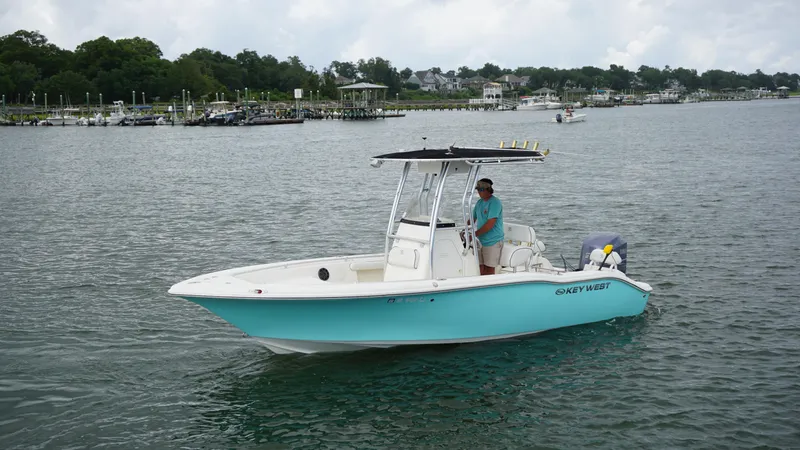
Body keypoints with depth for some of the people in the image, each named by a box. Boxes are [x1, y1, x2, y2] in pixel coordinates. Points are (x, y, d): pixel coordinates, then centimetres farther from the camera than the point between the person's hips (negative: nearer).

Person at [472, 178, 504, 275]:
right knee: (481, 268, 8)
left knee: (489, 269, -3)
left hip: (493, 241, -8)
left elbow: (490, 224, -22)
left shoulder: (495, 203, -14)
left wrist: (474, 234, -20)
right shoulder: (479, 203, 12)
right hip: (481, 241, 8)